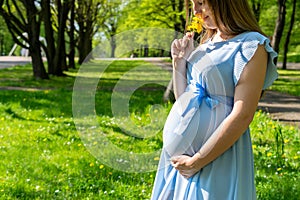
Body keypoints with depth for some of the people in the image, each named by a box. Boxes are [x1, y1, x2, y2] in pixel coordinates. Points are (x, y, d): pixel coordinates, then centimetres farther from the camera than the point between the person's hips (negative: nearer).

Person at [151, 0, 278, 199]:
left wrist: (197, 161, -18)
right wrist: (179, 62, 3)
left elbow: (242, 115, -19)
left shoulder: (251, 46, -11)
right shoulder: (206, 44, 12)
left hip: (217, 156, -7)